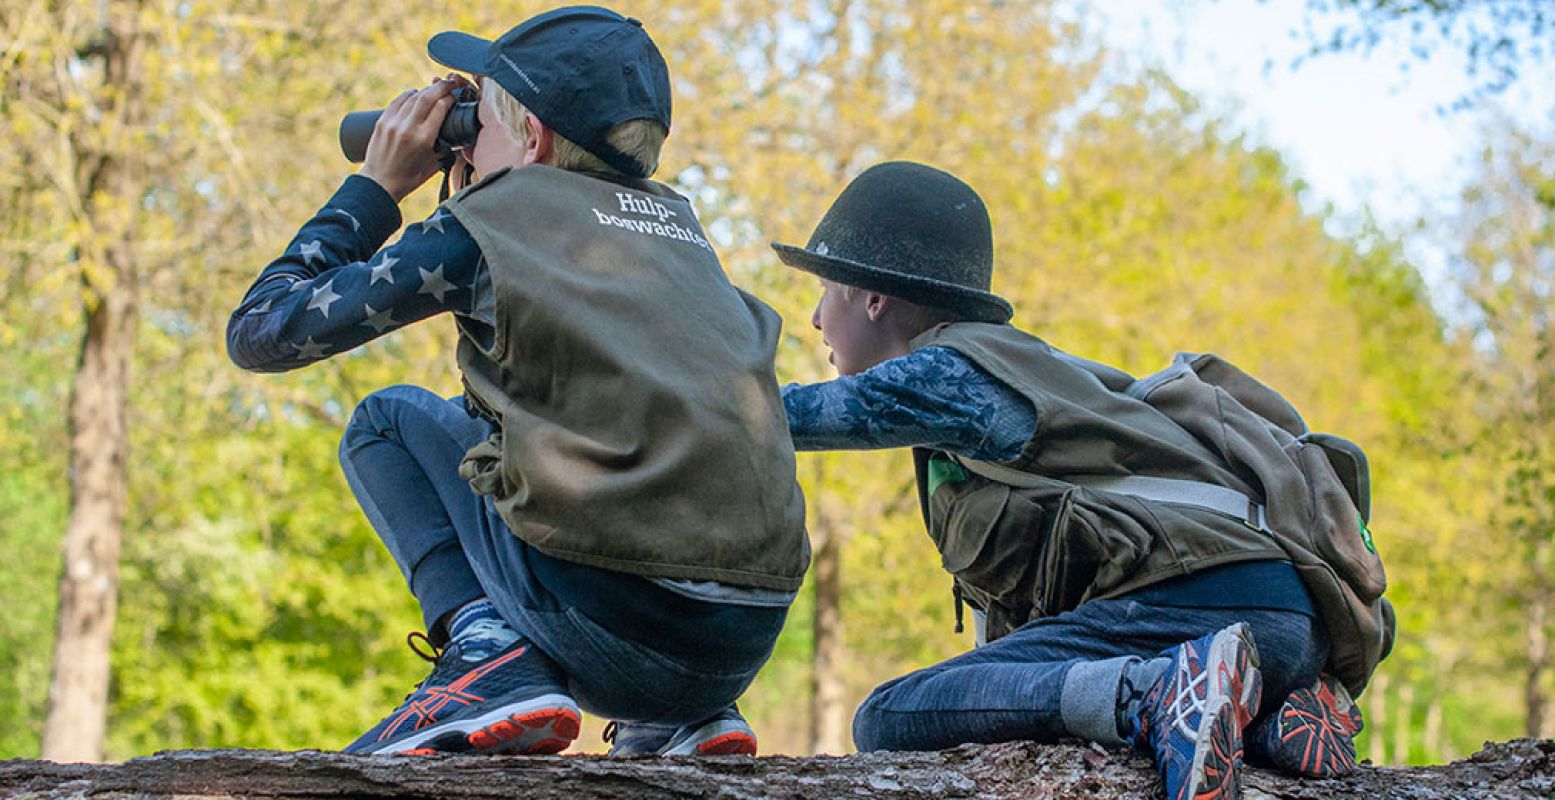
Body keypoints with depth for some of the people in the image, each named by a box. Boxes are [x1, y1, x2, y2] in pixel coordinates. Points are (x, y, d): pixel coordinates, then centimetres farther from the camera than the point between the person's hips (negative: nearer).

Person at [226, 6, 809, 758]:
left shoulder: (490, 222, 5)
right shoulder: (675, 219, 21)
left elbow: (260, 333, 13)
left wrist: (374, 186, 23)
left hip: (613, 624, -6)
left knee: (389, 419, 18)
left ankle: (487, 649, -4)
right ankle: (690, 718, 19)